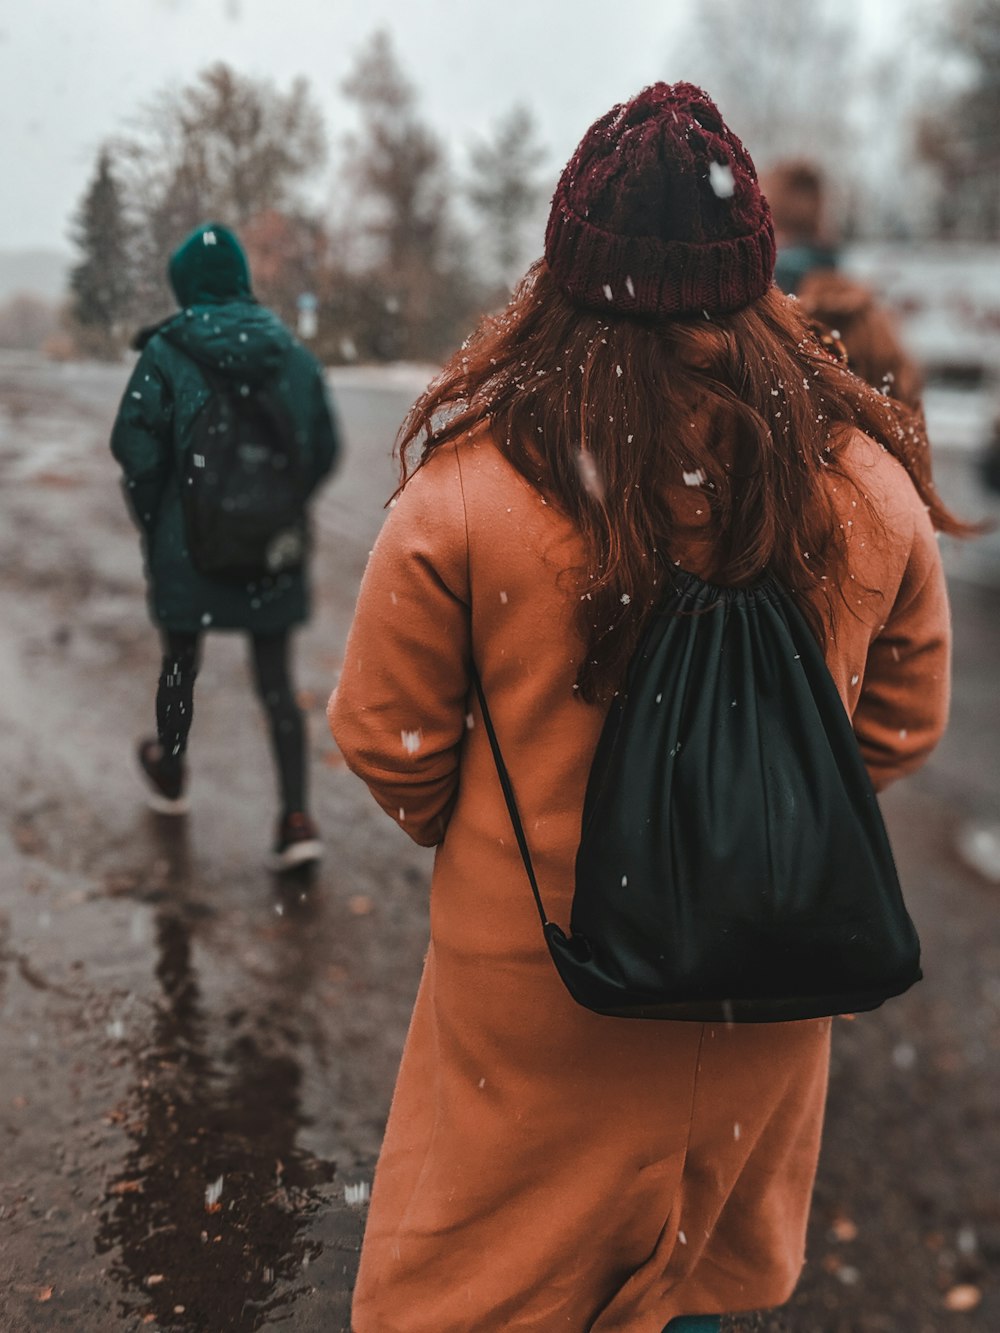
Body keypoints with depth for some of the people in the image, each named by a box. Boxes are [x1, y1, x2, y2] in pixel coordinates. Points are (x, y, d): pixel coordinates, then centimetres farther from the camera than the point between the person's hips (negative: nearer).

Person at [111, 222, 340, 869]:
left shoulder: (167, 351, -9)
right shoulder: (293, 352, 1)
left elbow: (135, 445, -13)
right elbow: (325, 448, 4)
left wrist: (151, 521, 2)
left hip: (189, 545, -2)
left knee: (181, 663, 18)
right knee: (276, 680, 8)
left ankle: (170, 774, 41)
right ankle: (297, 817, 1)